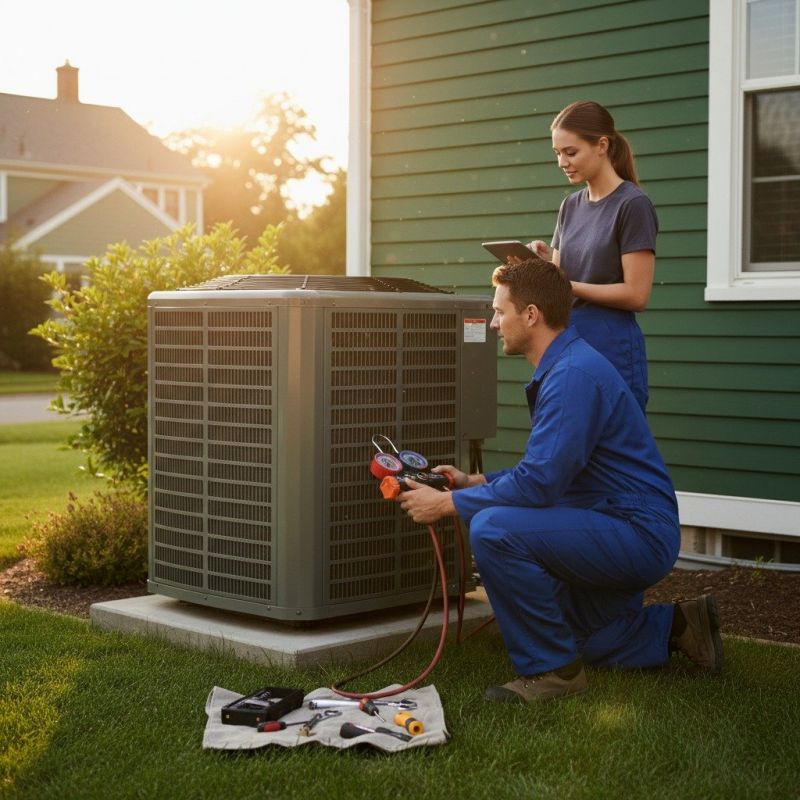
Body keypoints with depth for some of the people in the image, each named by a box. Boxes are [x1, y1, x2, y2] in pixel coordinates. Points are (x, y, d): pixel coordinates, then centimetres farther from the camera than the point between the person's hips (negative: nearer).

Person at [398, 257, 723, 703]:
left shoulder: (574, 374, -22)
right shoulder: (562, 367, 12)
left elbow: (539, 483, -26)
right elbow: (548, 470, 20)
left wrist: (448, 503, -17)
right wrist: (476, 482, 12)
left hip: (638, 535, -11)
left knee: (493, 529, -26)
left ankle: (552, 670, -14)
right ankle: (678, 627, 29)